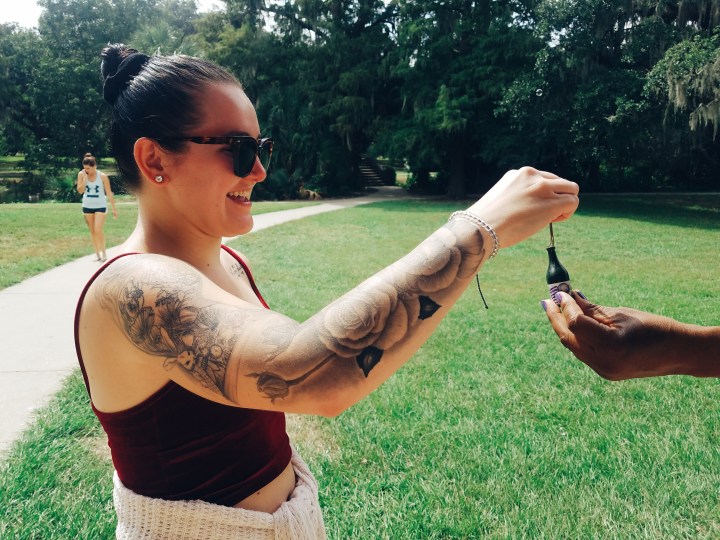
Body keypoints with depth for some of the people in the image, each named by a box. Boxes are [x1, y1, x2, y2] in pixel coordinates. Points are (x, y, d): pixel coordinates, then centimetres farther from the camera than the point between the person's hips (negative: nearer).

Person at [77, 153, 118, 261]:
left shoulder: (102, 176, -10)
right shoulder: (81, 174, -3)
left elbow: (109, 193, -6)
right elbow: (80, 190, -8)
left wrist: (114, 208, -7)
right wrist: (85, 179, -20)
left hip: (100, 206, -3)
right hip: (87, 206, 4)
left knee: (98, 230, -13)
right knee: (92, 231, 9)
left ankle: (103, 252, 4)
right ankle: (97, 253, 18)